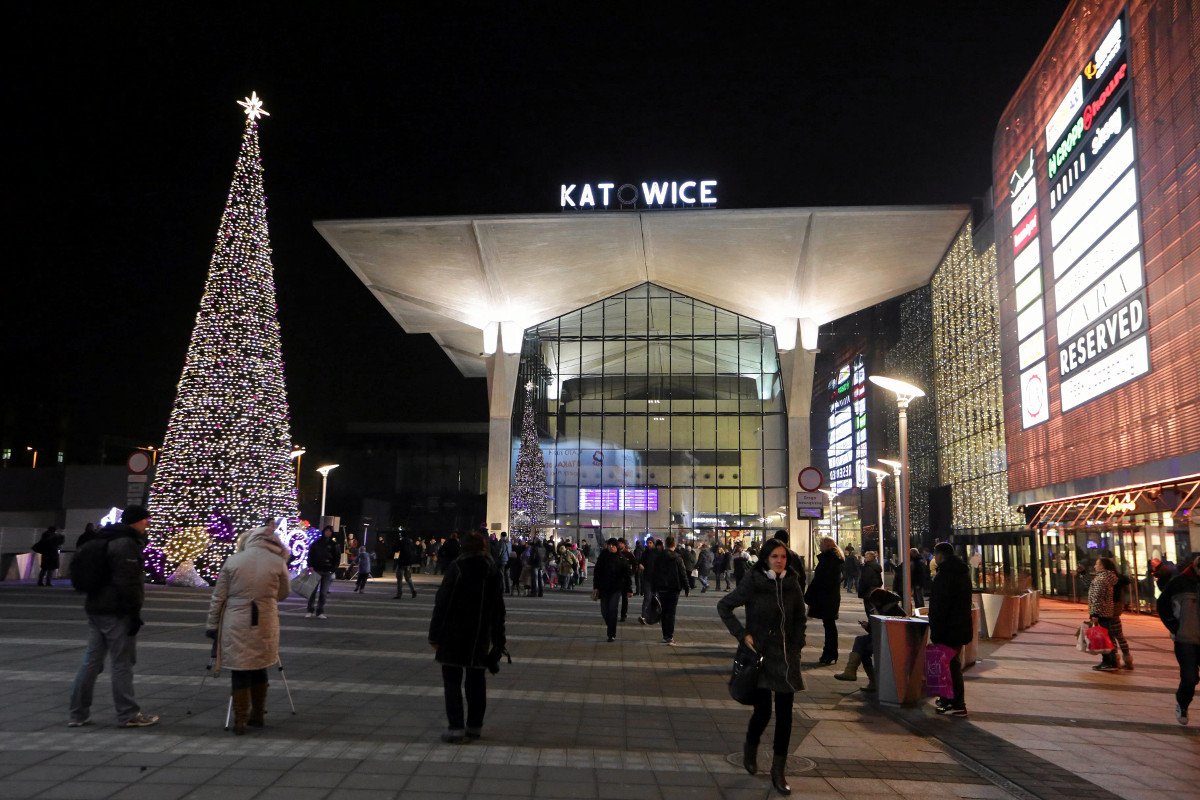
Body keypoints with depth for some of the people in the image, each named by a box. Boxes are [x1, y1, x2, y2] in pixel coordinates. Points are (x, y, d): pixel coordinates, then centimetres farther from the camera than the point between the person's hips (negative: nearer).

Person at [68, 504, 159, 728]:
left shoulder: (102, 540, 17)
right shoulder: (127, 544, -15)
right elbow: (128, 582, -21)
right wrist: (134, 613, -17)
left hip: (95, 609, 10)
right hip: (117, 612, -9)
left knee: (91, 661, 13)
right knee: (122, 663, -3)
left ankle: (79, 714, 17)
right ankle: (128, 715, 3)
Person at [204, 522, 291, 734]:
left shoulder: (233, 560, -1)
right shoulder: (278, 562, -1)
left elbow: (218, 597, 1)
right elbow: (284, 593, 10)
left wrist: (212, 625, 9)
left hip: (236, 625, -1)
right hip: (265, 625, 1)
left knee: (239, 671, 5)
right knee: (259, 668, 15)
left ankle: (240, 720, 5)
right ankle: (257, 715, 24)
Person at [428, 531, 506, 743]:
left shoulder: (456, 568, -9)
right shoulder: (494, 573, 5)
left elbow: (442, 603, -11)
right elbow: (499, 610, 9)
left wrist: (435, 635, -5)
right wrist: (497, 641, 15)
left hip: (454, 636, -4)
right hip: (481, 638, 4)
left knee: (452, 681, 2)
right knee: (476, 681, 14)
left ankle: (456, 727, -2)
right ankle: (475, 725, 19)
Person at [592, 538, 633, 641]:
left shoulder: (622, 559, -2)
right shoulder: (602, 557, 1)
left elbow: (628, 575, -1)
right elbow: (596, 572, 3)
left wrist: (629, 590, -5)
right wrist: (596, 587, -2)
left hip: (616, 589, -2)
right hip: (604, 588, 2)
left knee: (613, 610, -9)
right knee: (604, 610, 7)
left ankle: (612, 634, -3)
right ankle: (609, 624, 36)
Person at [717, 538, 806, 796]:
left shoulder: (792, 584, 1)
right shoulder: (753, 583, -10)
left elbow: (800, 618, 15)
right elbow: (724, 606, -3)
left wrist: (796, 646, 5)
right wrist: (742, 634, -9)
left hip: (786, 656, 3)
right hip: (760, 653, -3)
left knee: (784, 713, 2)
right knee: (763, 710, -4)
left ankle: (778, 771, 14)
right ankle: (750, 746, 30)